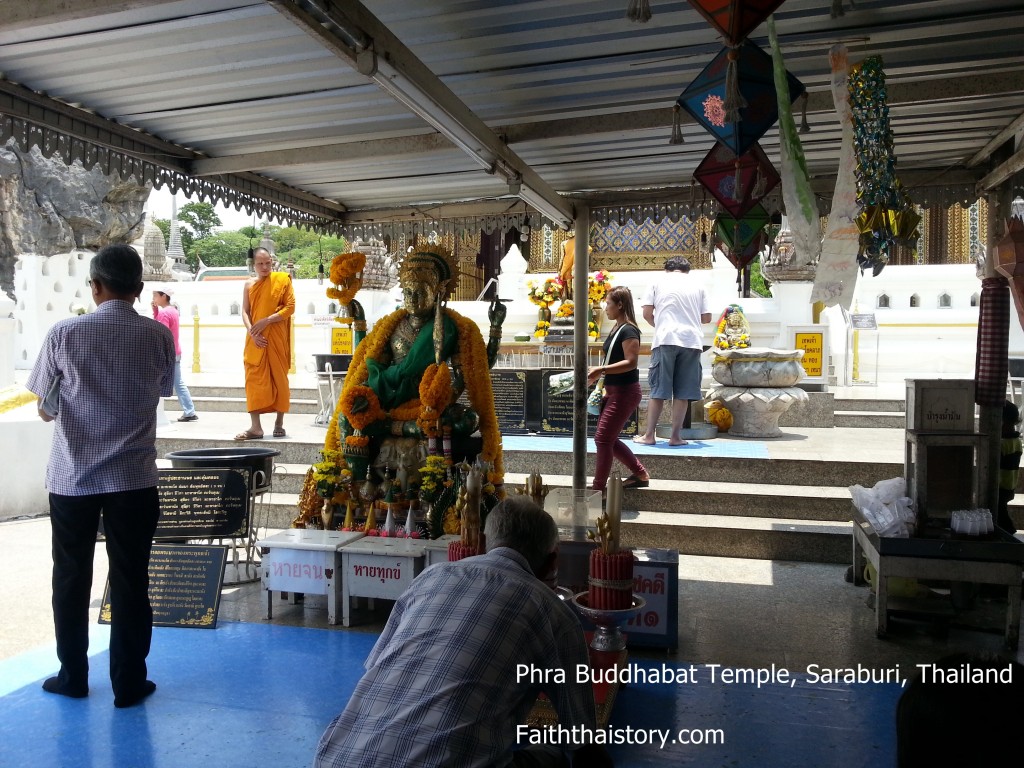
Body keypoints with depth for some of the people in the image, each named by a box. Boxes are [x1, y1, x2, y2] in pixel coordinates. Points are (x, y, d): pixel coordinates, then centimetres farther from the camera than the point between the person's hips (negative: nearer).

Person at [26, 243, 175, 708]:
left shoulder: (64, 333, -7)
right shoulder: (159, 336, -5)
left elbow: (44, 409, 2)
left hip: (71, 476, 0)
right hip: (133, 477, 0)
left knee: (71, 578, 15)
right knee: (130, 581, 8)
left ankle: (72, 676, 28)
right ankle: (128, 682, 16)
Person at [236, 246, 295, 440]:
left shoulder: (282, 279, 2)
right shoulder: (249, 284, 12)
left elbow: (290, 307, -5)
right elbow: (245, 312, 7)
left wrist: (266, 320, -14)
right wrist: (252, 332, -11)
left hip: (277, 338, -3)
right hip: (256, 339, 3)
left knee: (278, 378, 2)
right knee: (254, 379, -3)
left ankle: (279, 423, 11)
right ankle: (255, 426, -3)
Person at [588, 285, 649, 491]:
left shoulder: (628, 331, -17)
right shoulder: (616, 329, 13)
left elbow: (631, 362, -25)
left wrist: (601, 369, -29)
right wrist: (599, 375, 13)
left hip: (625, 392, -10)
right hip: (614, 391, 10)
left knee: (603, 438, -7)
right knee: (608, 439, 14)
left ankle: (598, 488, 1)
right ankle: (641, 474, 26)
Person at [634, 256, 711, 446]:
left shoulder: (658, 283, 11)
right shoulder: (697, 286, 15)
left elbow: (647, 313, 3)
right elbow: (707, 317, 13)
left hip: (665, 339, -1)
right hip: (692, 340, 1)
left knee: (658, 390, 3)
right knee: (683, 392, 4)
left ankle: (649, 435, 6)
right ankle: (675, 436, 5)